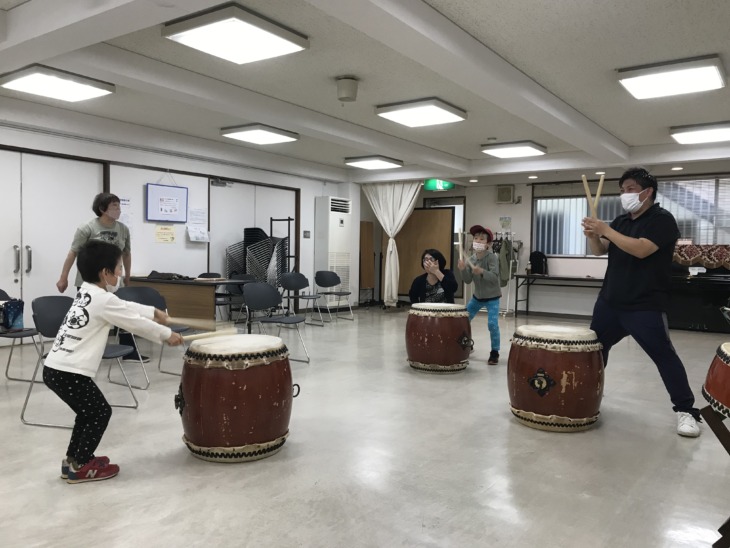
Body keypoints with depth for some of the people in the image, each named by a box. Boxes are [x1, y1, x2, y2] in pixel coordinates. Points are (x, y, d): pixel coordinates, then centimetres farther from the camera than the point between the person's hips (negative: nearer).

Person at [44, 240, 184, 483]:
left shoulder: (87, 293, 13)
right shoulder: (104, 300, -15)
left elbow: (127, 307, 26)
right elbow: (137, 324, -7)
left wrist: (154, 312, 35)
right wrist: (168, 335, 6)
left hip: (54, 367, 9)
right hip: (69, 372, -9)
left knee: (89, 411, 22)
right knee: (100, 412, 6)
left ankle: (72, 459, 32)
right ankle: (79, 467, 12)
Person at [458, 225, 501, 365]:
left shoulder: (492, 257, -18)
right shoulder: (471, 259, -3)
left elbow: (494, 277, -28)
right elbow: (468, 281, -5)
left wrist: (482, 272, -43)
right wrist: (463, 270, -22)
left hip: (492, 297, -6)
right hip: (477, 296, 6)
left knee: (492, 324, -17)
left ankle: (495, 352, 2)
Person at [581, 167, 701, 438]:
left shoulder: (662, 219, -11)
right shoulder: (621, 220, 12)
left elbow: (641, 249, -26)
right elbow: (600, 250, 11)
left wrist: (606, 229, -24)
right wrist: (592, 235, -10)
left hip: (645, 306, -7)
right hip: (610, 301, 8)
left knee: (664, 355, -8)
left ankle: (686, 410, 4)